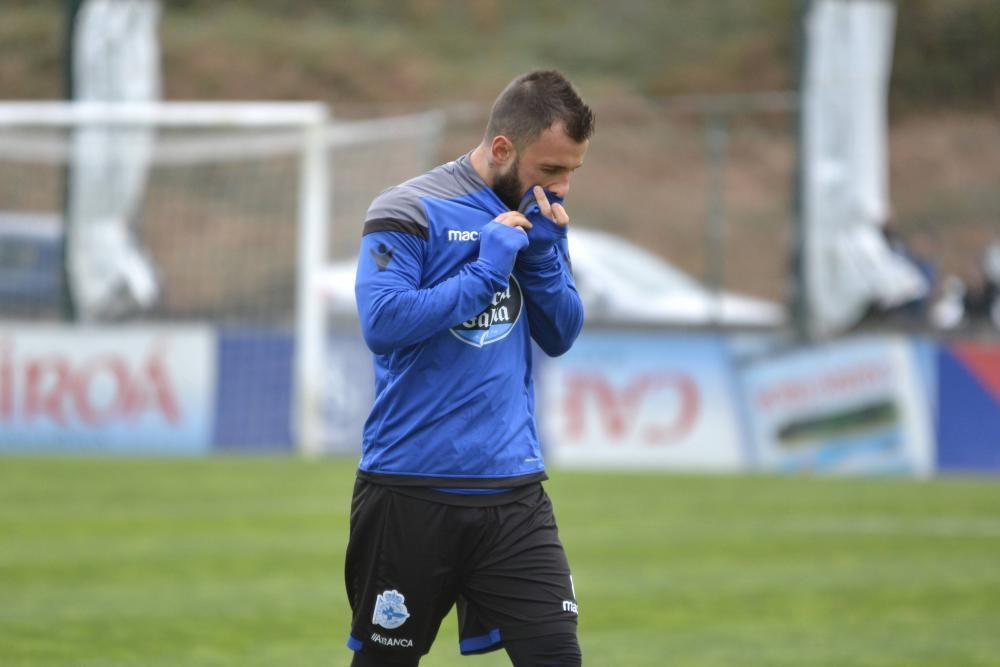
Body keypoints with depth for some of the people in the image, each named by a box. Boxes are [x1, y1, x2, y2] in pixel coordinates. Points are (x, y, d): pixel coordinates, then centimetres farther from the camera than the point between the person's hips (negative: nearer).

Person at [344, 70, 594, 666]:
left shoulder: (538, 217, 11)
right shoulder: (411, 212, -8)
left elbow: (561, 337, 8)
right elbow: (383, 322, -20)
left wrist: (544, 254, -8)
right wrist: (487, 269, -17)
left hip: (514, 491, 4)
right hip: (411, 493, -4)